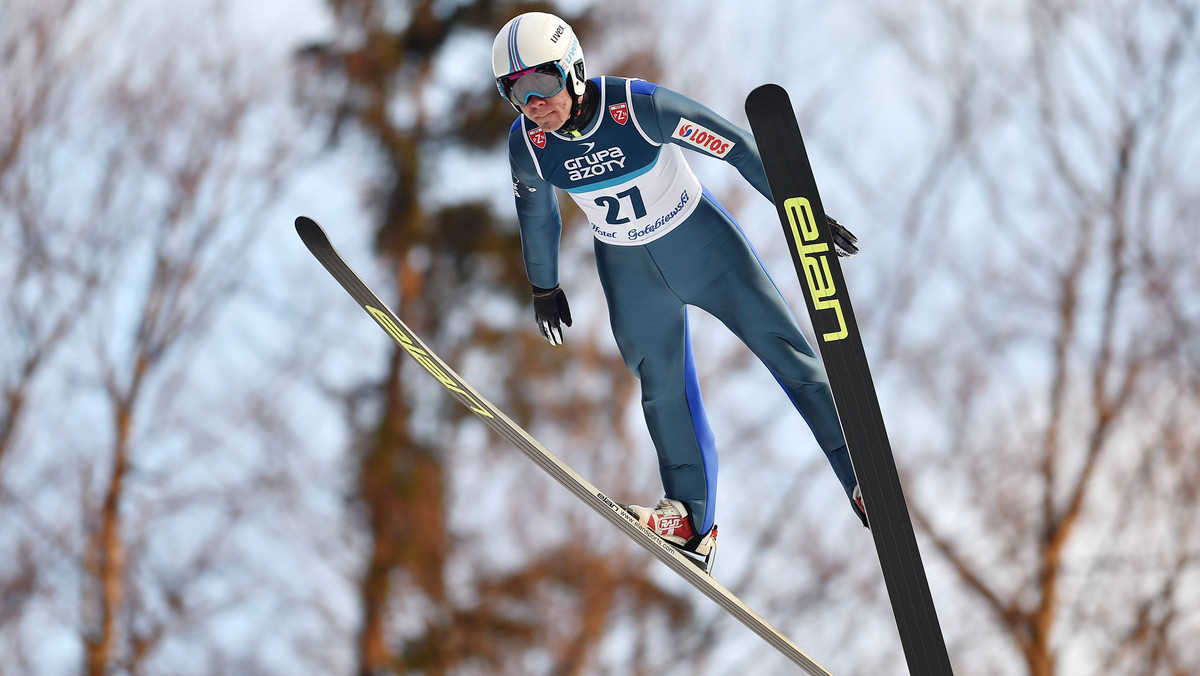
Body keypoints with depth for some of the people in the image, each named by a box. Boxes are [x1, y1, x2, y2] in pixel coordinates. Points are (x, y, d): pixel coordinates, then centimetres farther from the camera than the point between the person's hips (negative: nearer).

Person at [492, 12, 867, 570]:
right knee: (664, 388, 2)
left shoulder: (640, 106, -29)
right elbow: (536, 214, 5)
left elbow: (738, 148, -20)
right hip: (628, 269, 3)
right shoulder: (527, 145, -17)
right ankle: (692, 522, 12)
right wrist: (544, 287, 18)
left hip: (700, 239, -3)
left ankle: (864, 482, 0)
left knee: (785, 349, -5)